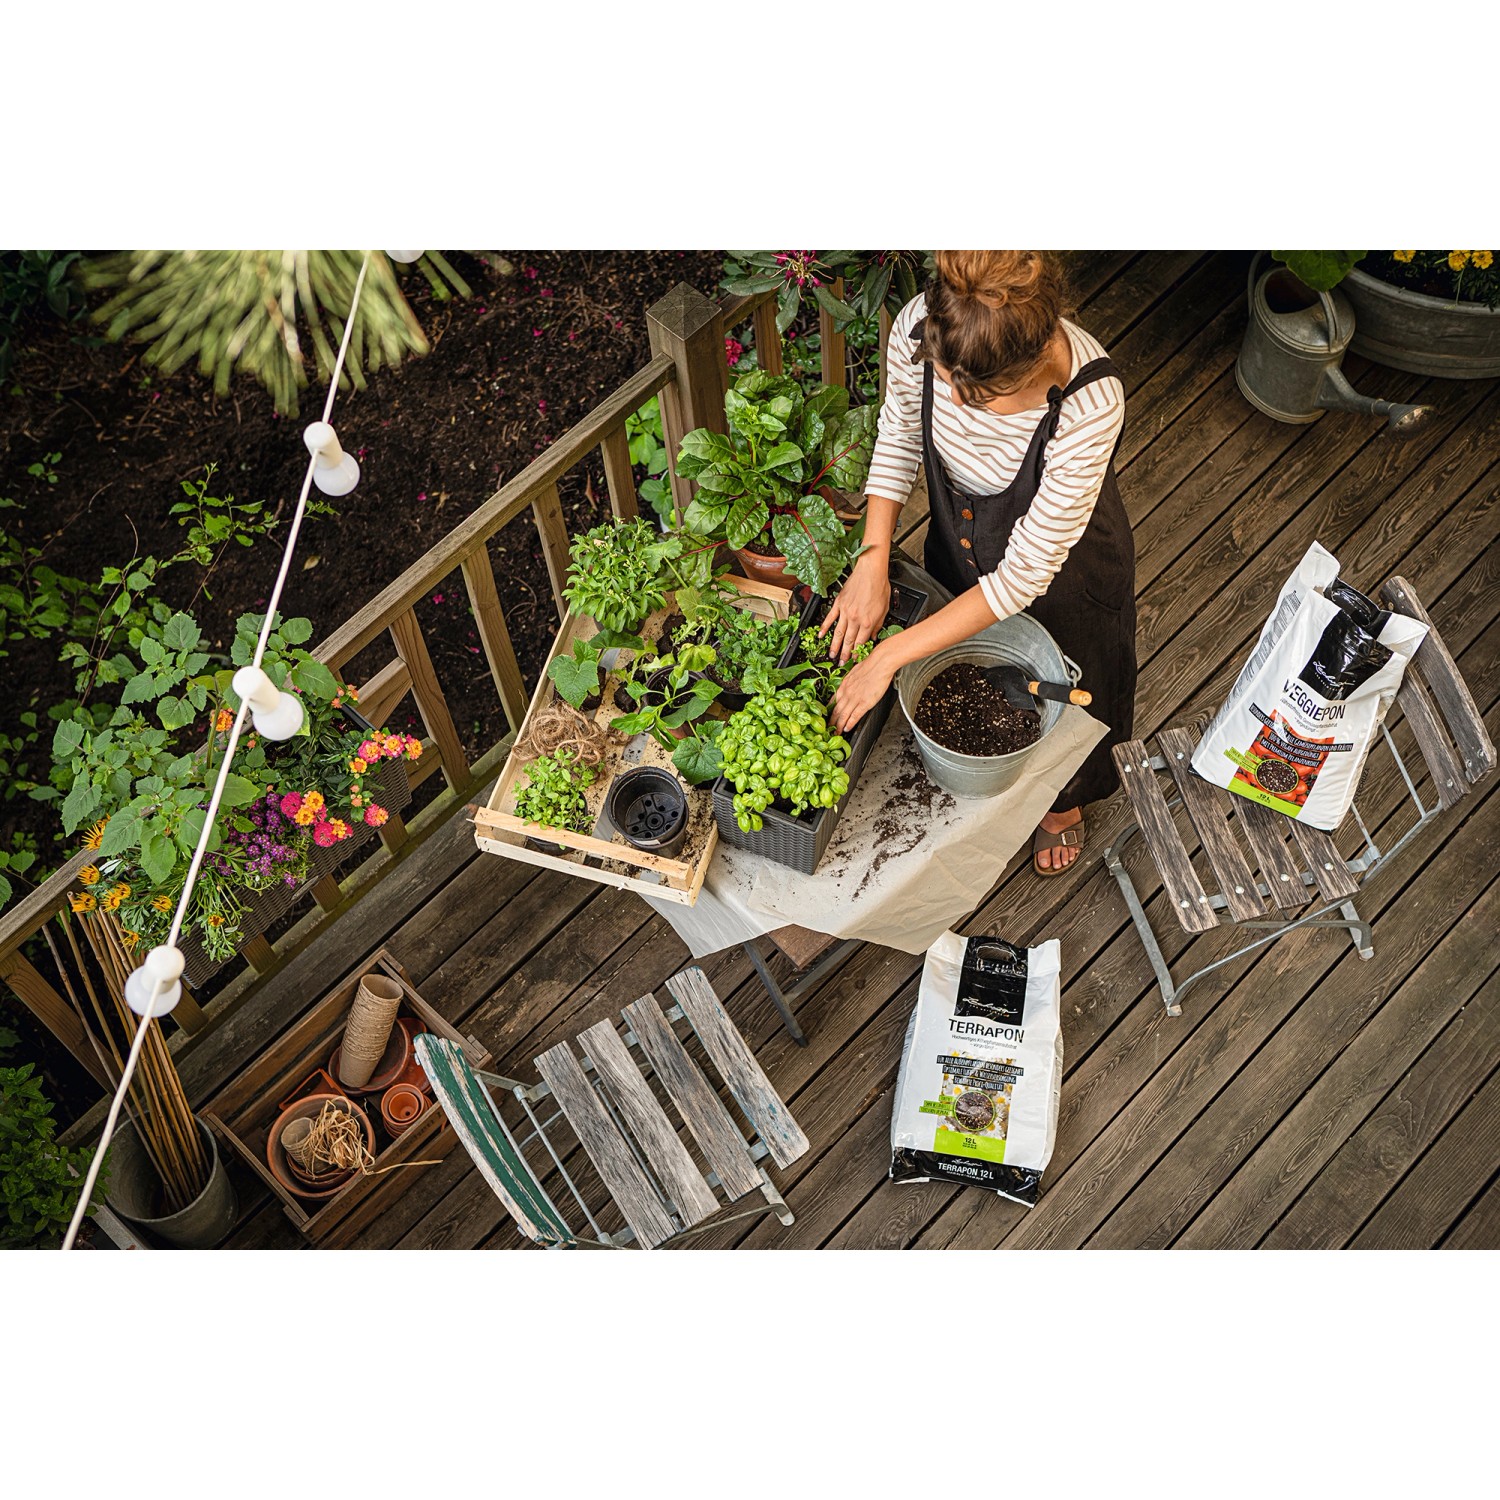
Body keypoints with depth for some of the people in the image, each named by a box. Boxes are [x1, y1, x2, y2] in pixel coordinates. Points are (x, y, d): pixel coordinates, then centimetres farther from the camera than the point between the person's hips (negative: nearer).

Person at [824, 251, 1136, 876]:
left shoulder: (1089, 404, -44)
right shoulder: (919, 328, -33)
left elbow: (1027, 572, -36)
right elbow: (899, 435, -10)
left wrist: (890, 655, -33)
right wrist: (873, 560, -20)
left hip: (1060, 562, -3)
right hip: (959, 544, 3)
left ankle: (1065, 801, 61)